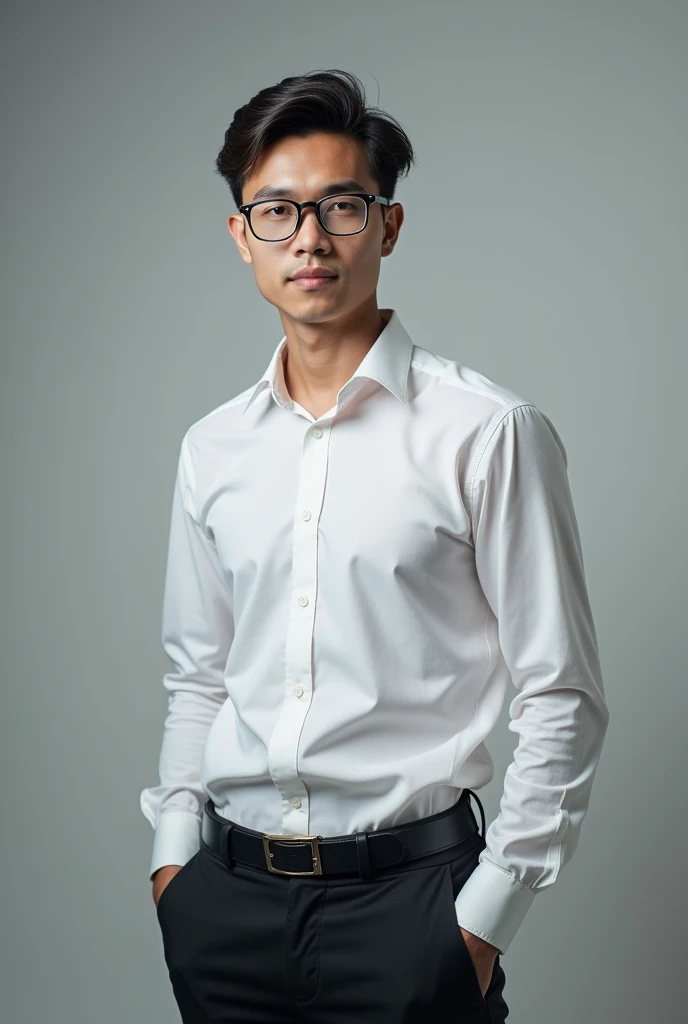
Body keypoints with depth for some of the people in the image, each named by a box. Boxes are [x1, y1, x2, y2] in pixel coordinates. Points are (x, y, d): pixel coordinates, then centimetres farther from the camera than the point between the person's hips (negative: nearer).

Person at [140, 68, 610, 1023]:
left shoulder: (488, 432, -8)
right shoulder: (212, 449, 7)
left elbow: (561, 698, -7)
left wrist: (486, 913, -8)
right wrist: (174, 851, 8)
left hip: (406, 891, -4)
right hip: (228, 892, 5)